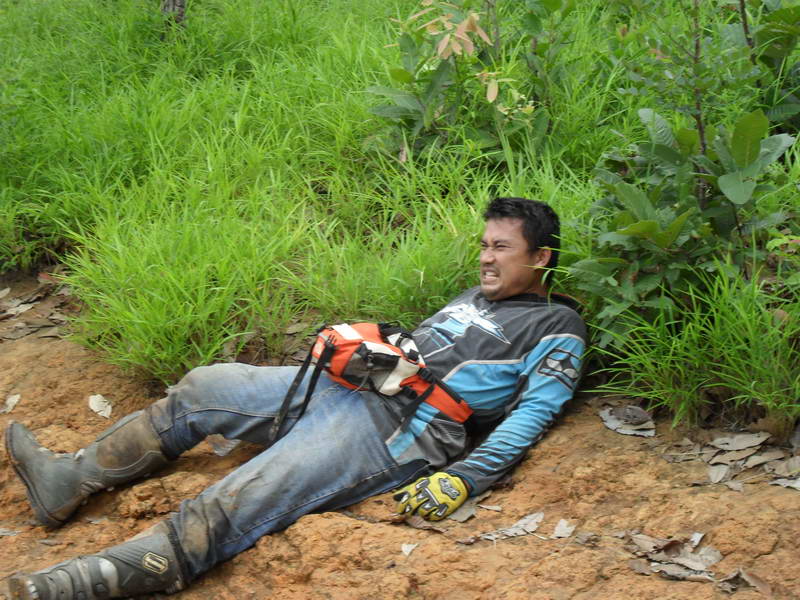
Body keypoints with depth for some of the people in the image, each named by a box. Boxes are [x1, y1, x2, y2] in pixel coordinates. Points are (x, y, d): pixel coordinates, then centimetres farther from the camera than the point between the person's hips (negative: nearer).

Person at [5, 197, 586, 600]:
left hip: (397, 433, -9)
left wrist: (463, 480, -22)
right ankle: (71, 478, 12)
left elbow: (533, 412, -11)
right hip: (342, 387, 9)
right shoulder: (474, 298, 25)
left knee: (233, 508, -23)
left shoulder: (556, 328, 0)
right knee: (204, 387, 7)